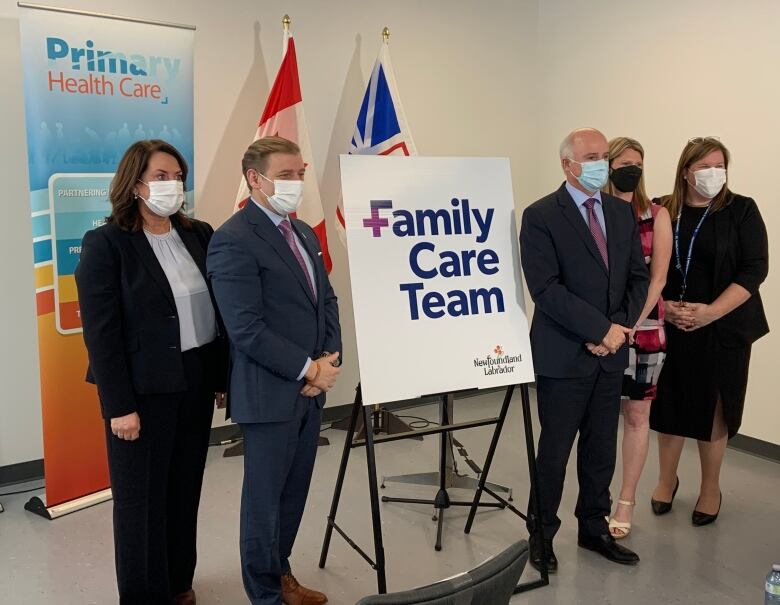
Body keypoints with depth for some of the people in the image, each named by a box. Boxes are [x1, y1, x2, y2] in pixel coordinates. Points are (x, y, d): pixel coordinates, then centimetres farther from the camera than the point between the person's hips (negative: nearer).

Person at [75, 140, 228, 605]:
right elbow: (101, 333, -12)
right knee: (142, 497, 8)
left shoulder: (199, 235, 6)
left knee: (186, 489, 16)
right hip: (144, 389, -5)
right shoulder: (105, 244, -9)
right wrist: (120, 405, -15)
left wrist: (224, 377, 6)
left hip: (196, 382, 5)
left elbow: (219, 312, 8)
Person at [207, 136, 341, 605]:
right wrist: (308, 370, -16)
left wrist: (329, 358, -2)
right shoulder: (233, 241, -15)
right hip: (270, 393, -7)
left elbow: (327, 301, 14)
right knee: (265, 495, 8)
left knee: (295, 490, 16)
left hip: (311, 390, 8)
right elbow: (246, 330, -21)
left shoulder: (305, 233, 11)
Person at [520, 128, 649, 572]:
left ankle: (595, 528, 31)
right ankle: (542, 534, 22)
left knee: (602, 448, 14)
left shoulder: (623, 212, 10)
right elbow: (546, 288, -16)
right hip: (564, 354, -5)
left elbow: (639, 277, 9)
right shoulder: (541, 216, -9)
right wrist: (601, 329, -17)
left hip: (611, 352, 6)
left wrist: (619, 327, -7)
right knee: (555, 450, 5)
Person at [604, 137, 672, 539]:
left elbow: (658, 278, -3)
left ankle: (626, 503, 17)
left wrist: (632, 323, -15)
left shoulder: (657, 216, 2)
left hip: (645, 328, 0)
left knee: (636, 415, 6)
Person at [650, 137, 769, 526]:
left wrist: (711, 312, -18)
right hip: (670, 326, 1)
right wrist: (664, 307, -14)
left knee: (713, 406, 7)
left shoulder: (741, 210, -3)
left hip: (723, 328, -1)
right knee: (670, 402, 9)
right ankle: (667, 479, 30)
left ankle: (711, 488, 26)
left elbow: (755, 268, -8)